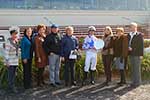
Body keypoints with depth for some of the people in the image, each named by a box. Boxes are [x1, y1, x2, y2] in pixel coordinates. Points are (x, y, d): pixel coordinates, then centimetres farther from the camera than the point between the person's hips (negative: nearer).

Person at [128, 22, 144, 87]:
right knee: (133, 68, 9)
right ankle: (134, 81, 16)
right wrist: (128, 47, -9)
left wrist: (141, 55, -13)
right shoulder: (129, 35, 11)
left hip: (137, 54, -6)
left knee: (137, 68, -3)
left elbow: (141, 45, -8)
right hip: (131, 54, 6)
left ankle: (138, 82, 4)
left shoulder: (139, 35, -6)